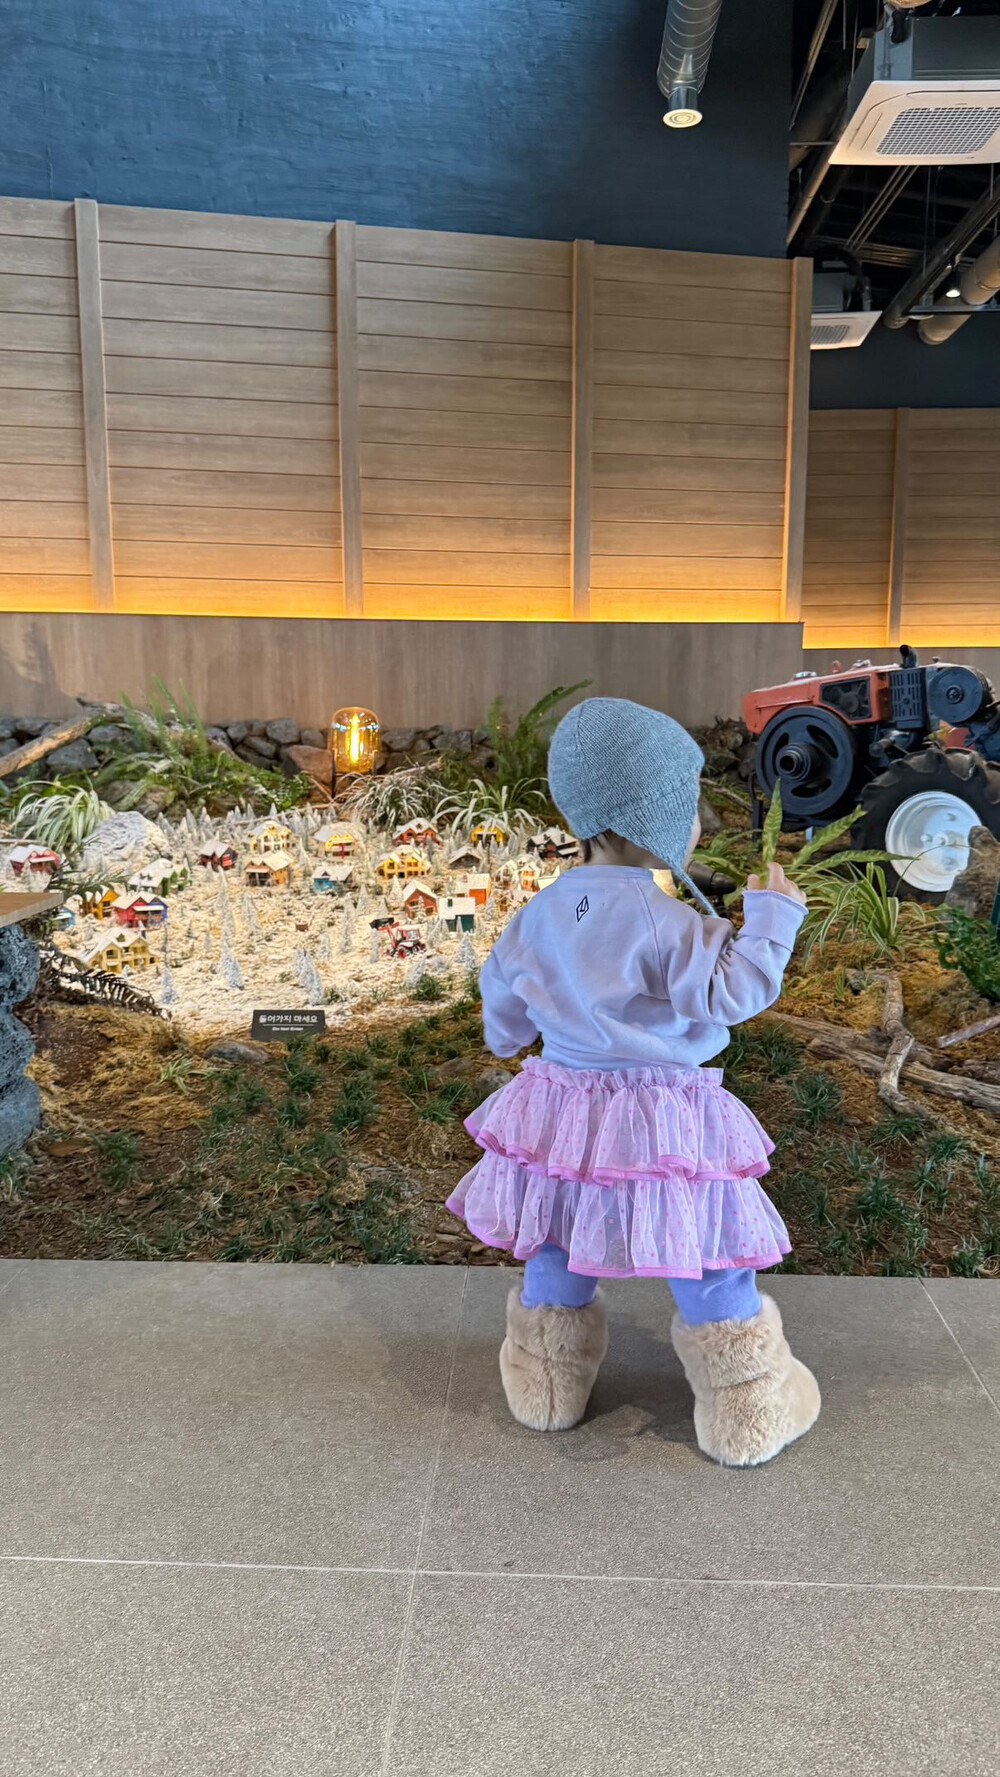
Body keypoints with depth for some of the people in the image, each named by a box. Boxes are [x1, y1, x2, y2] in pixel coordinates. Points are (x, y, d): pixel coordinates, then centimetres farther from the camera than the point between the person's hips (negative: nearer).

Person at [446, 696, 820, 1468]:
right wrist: (770, 918, -8)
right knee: (713, 1272, 12)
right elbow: (731, 991, -20)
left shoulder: (543, 911, -1)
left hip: (561, 1113, 6)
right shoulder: (666, 923, -23)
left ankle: (546, 1392, 41)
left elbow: (502, 997, 12)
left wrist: (509, 1040, 34)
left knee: (557, 1261, 24)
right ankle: (748, 1418, 26)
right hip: (660, 1126, -6)